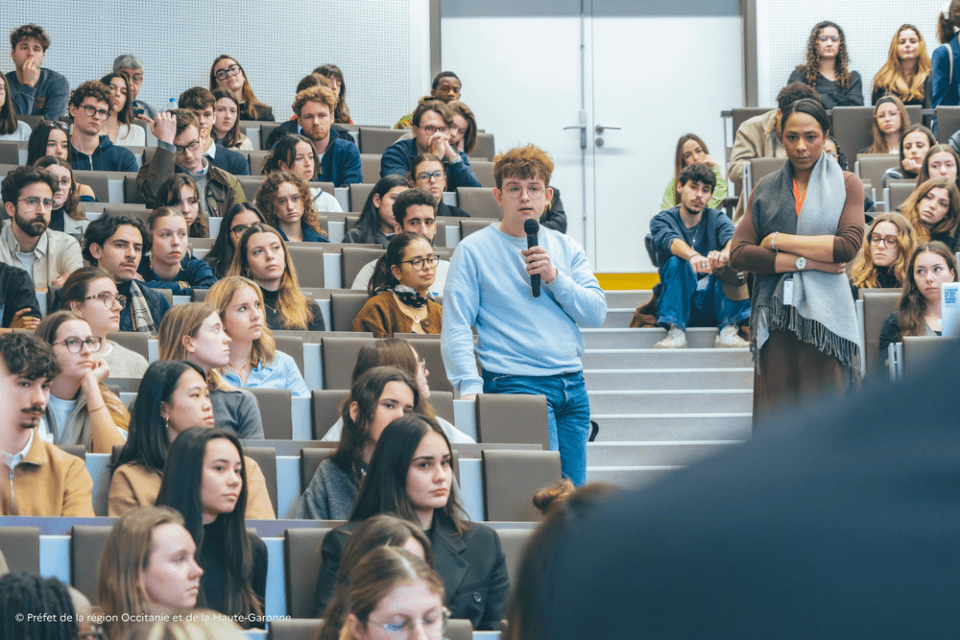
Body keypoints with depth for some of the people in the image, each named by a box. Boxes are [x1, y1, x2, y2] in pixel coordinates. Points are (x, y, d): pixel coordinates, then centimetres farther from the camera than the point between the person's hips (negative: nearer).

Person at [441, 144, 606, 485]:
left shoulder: (566, 248, 14)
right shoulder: (473, 250, 1)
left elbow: (596, 313, 5)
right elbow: (455, 329, -6)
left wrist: (554, 277, -9)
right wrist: (470, 387, -19)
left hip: (573, 384, 5)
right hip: (516, 382, -5)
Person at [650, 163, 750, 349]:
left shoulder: (717, 219, 7)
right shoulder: (661, 220, 2)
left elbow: (731, 238, -17)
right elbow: (670, 241, -22)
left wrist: (725, 254, -43)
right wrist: (693, 256, -46)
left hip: (713, 304, 1)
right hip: (679, 305, -1)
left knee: (732, 263, -23)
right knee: (677, 262, -27)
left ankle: (728, 331, -30)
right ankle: (676, 332, -34)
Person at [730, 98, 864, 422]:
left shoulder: (846, 184, 10)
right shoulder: (765, 189, 14)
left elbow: (849, 245, -7)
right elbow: (738, 254, 1)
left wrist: (779, 241, -4)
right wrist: (805, 262, -8)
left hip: (823, 313, -2)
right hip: (774, 314, 2)